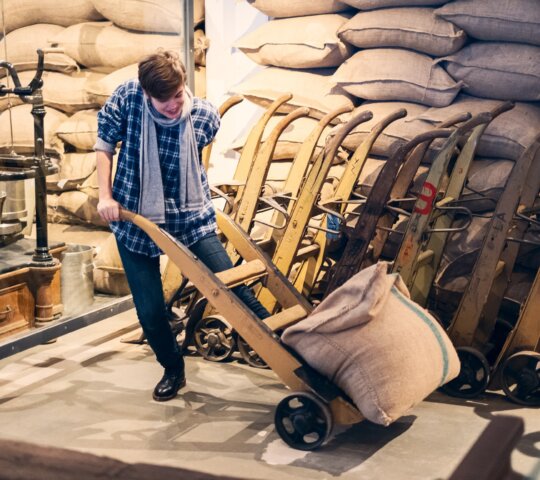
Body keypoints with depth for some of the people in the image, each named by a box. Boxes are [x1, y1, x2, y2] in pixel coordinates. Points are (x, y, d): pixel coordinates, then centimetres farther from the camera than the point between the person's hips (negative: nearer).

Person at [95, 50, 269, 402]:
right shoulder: (127, 97, -14)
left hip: (189, 217, 0)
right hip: (135, 219, 0)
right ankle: (173, 370, 30)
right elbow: (105, 141, 0)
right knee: (150, 311, 3)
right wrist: (105, 195, -4)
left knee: (233, 287, -1)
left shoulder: (205, 116, -13)